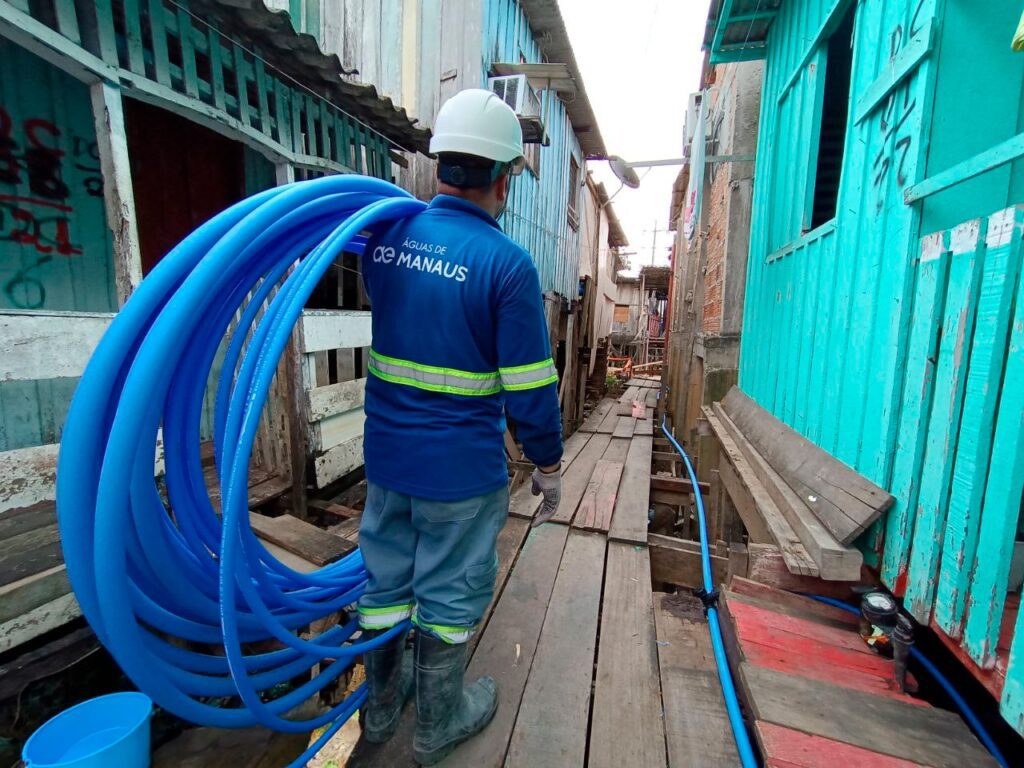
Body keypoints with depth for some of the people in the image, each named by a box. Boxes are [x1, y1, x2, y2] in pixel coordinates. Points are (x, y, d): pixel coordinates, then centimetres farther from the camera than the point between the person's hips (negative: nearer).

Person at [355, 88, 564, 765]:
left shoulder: (386, 236, 1)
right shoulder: (506, 262, -17)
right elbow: (530, 388, -16)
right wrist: (548, 464, -1)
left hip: (386, 453, 6)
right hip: (462, 468, -5)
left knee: (386, 577, 23)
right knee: (449, 593, 16)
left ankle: (381, 704, 48)